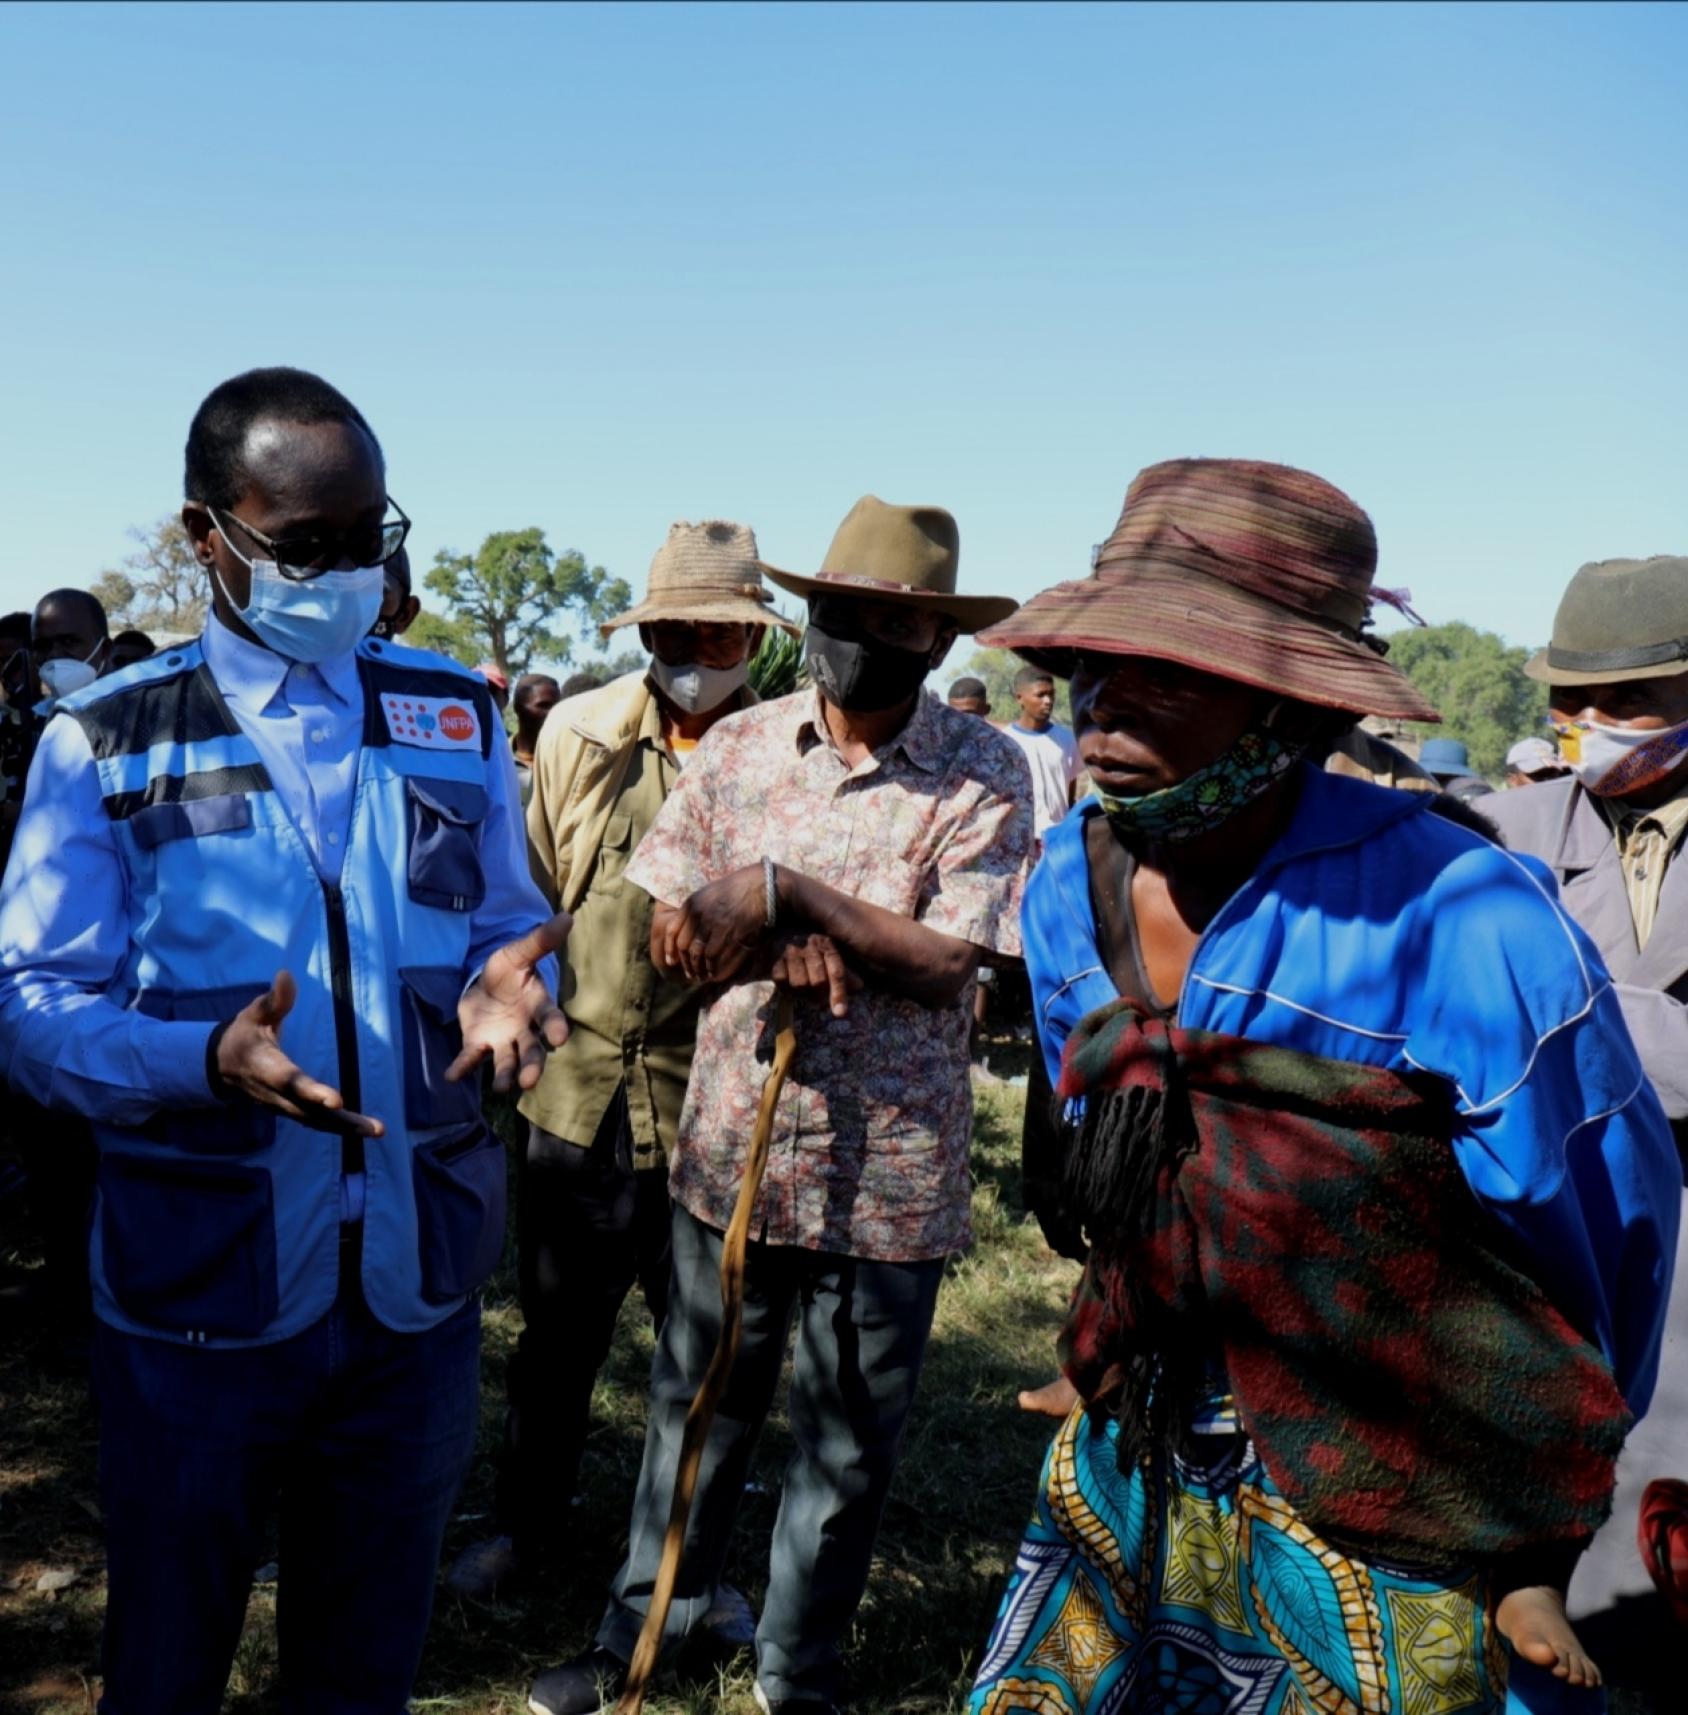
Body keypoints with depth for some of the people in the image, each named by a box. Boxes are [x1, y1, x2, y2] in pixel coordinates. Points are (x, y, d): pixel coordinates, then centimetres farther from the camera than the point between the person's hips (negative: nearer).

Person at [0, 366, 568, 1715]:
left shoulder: (455, 715, 3)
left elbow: (511, 927, 7)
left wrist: (507, 985, -17)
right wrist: (208, 1056, -27)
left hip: (418, 1282, 2)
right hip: (197, 1294, -2)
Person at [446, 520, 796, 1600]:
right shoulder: (579, 735, 1)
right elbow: (534, 891, 12)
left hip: (709, 1108, -2)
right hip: (578, 1092, 2)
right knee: (558, 1330, 19)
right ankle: (529, 1521, 41)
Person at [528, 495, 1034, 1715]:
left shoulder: (983, 773, -10)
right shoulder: (739, 748, 0)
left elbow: (948, 963, -16)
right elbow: (672, 932, -2)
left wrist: (787, 894, -22)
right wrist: (788, 943, -20)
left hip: (887, 1171, -2)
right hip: (733, 1142, 3)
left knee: (849, 1446, 14)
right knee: (698, 1402, 20)